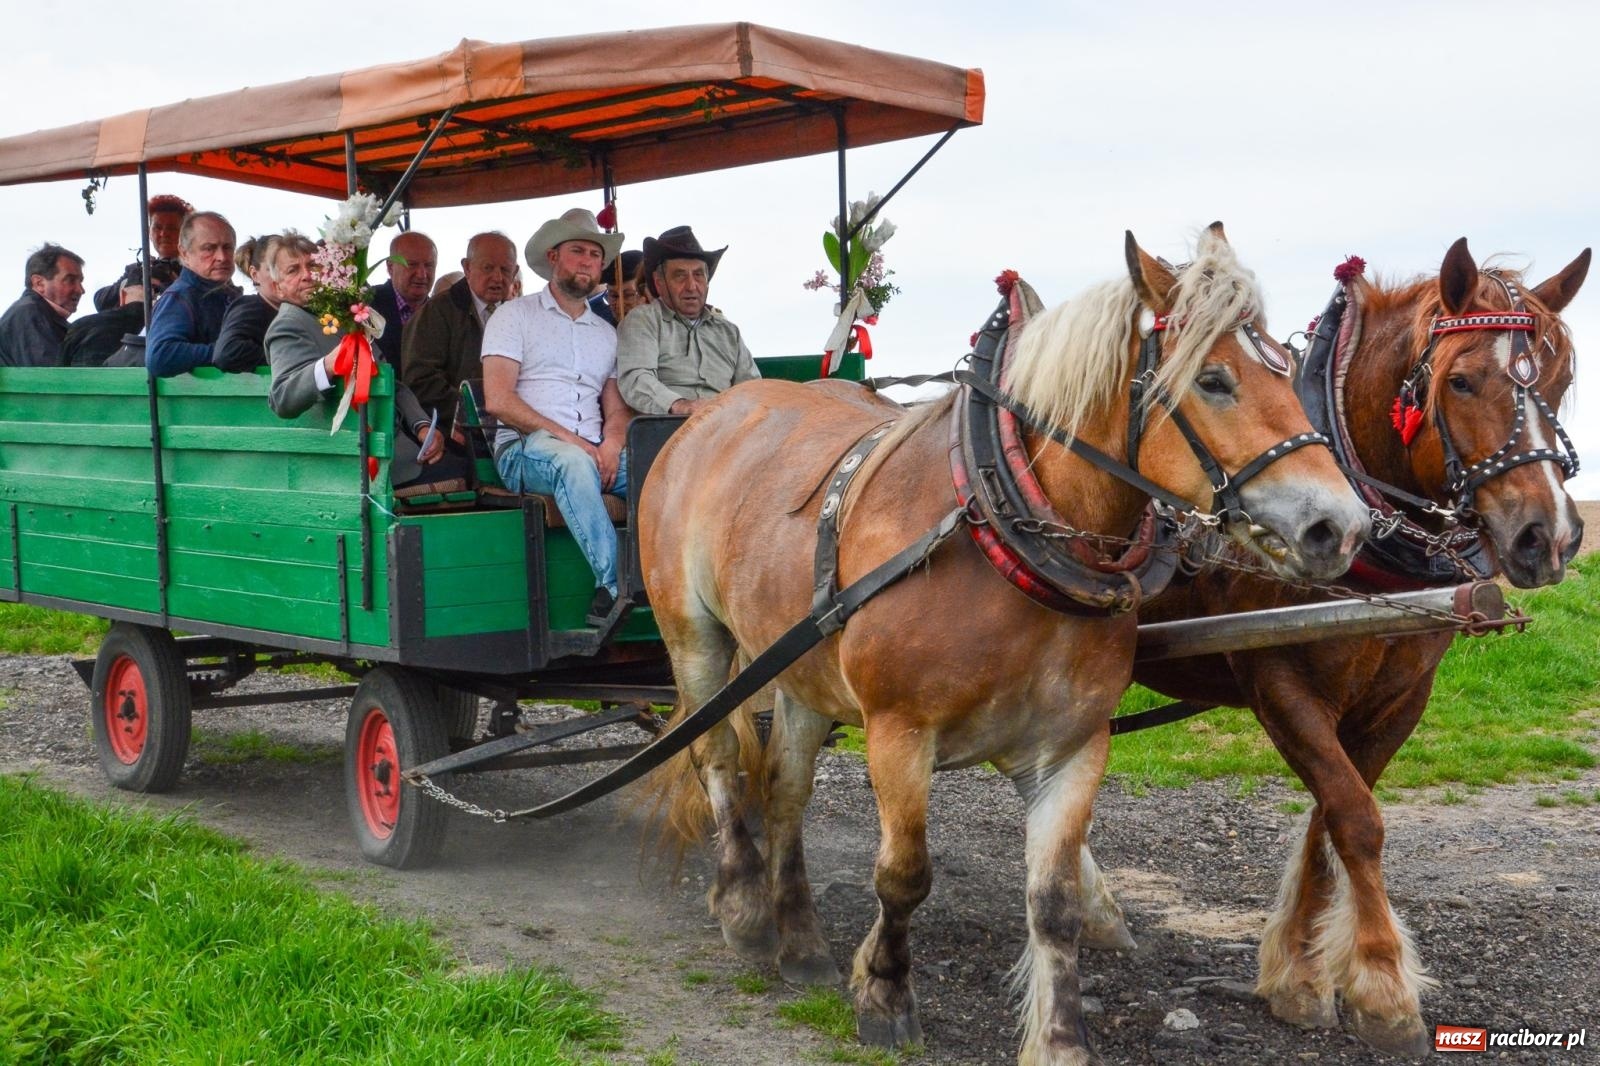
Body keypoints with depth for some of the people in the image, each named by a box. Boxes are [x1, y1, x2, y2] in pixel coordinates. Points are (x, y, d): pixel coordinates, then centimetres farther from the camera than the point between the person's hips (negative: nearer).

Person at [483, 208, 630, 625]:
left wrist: (610, 445, -6)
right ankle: (615, 586, -45)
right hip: (525, 449, -5)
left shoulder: (606, 333, 24)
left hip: (592, 452, 5)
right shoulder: (516, 316, 8)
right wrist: (569, 439, -12)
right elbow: (498, 400, -4)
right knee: (573, 463, -40)